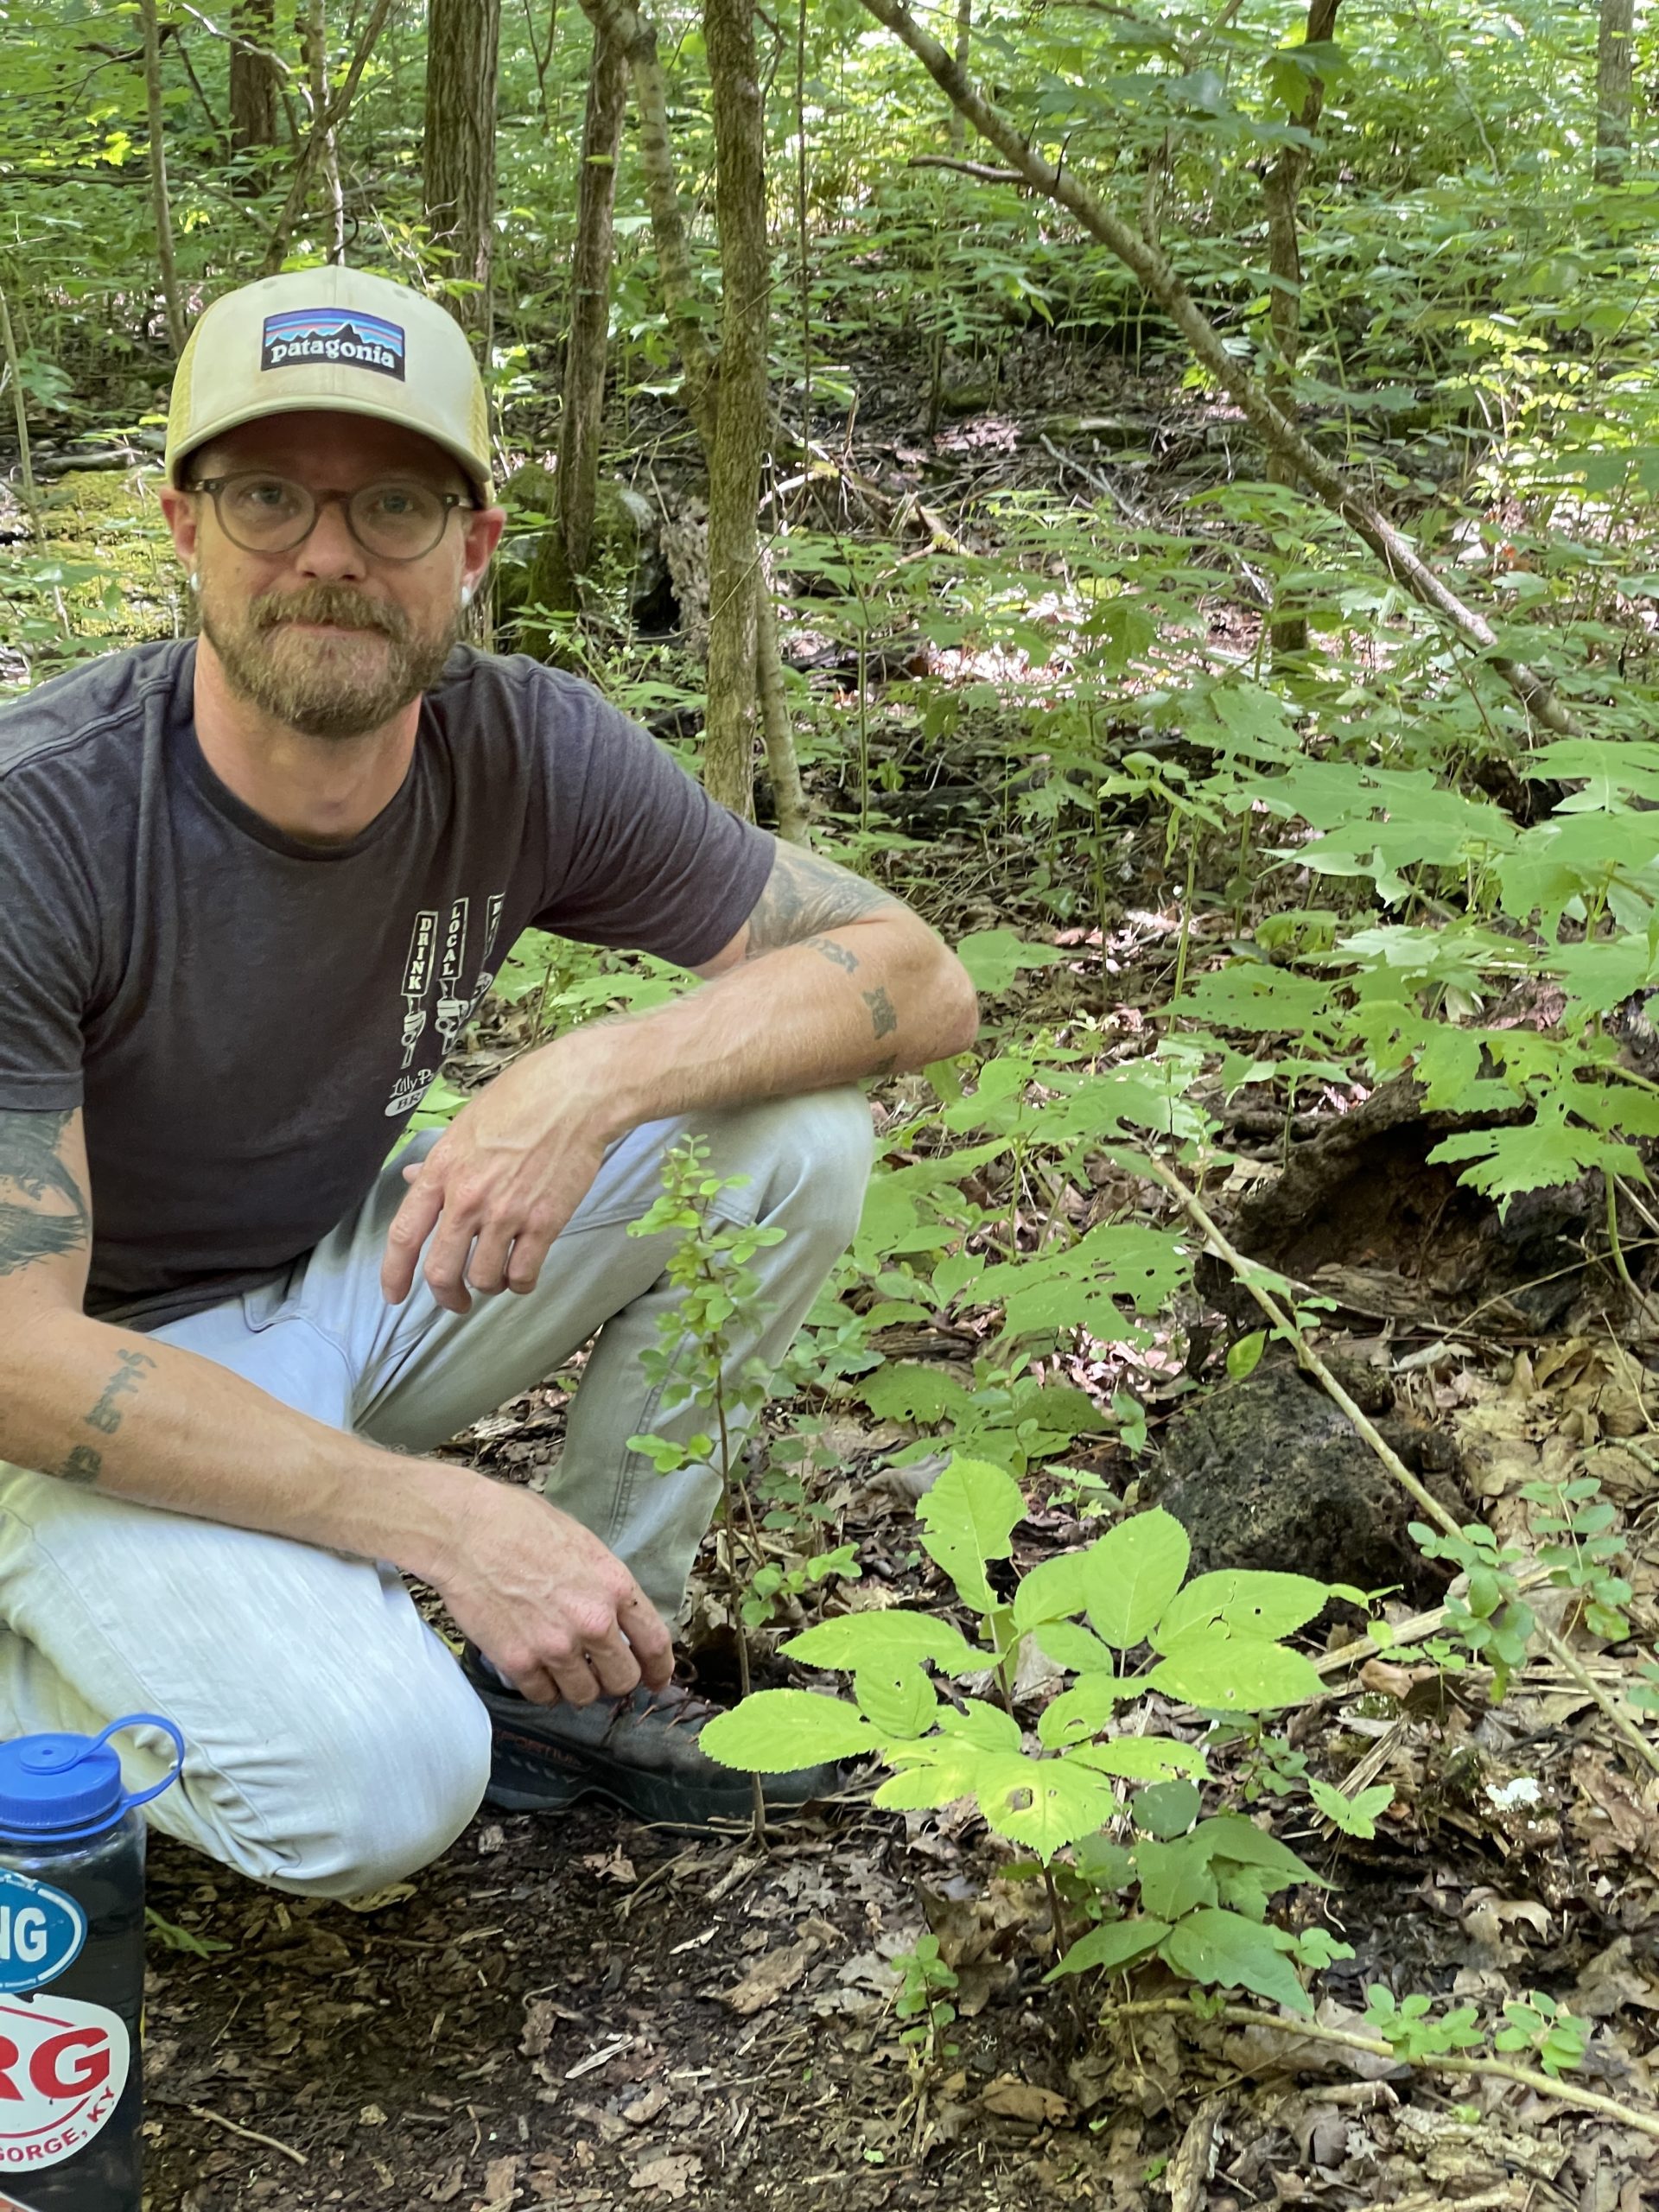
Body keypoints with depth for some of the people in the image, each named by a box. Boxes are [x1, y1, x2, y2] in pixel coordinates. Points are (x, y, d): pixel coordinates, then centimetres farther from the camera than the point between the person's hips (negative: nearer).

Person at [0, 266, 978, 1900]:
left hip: (348, 1284, 5)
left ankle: (573, 1684, 1)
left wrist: (595, 1076, -29)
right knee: (375, 1788, -30)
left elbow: (914, 974, -10)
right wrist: (452, 1522, -32)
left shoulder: (527, 754, -13)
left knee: (794, 1128, -14)